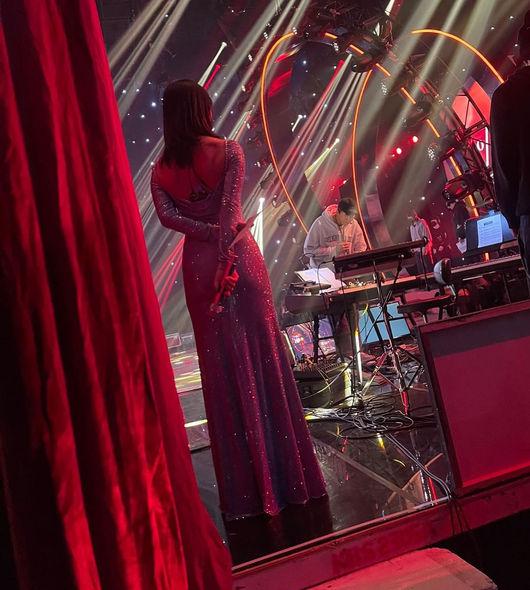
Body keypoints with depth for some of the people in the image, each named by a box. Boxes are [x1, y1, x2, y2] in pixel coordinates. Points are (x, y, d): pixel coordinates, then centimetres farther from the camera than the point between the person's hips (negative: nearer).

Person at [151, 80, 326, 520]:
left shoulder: (161, 168, 8)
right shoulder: (228, 151, -2)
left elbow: (167, 215, -7)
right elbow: (230, 206, -15)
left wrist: (213, 235, -8)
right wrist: (226, 250, -19)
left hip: (197, 264, 3)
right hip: (239, 256, -3)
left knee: (222, 367, 7)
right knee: (263, 359, 4)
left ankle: (244, 484, 14)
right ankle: (284, 473, 12)